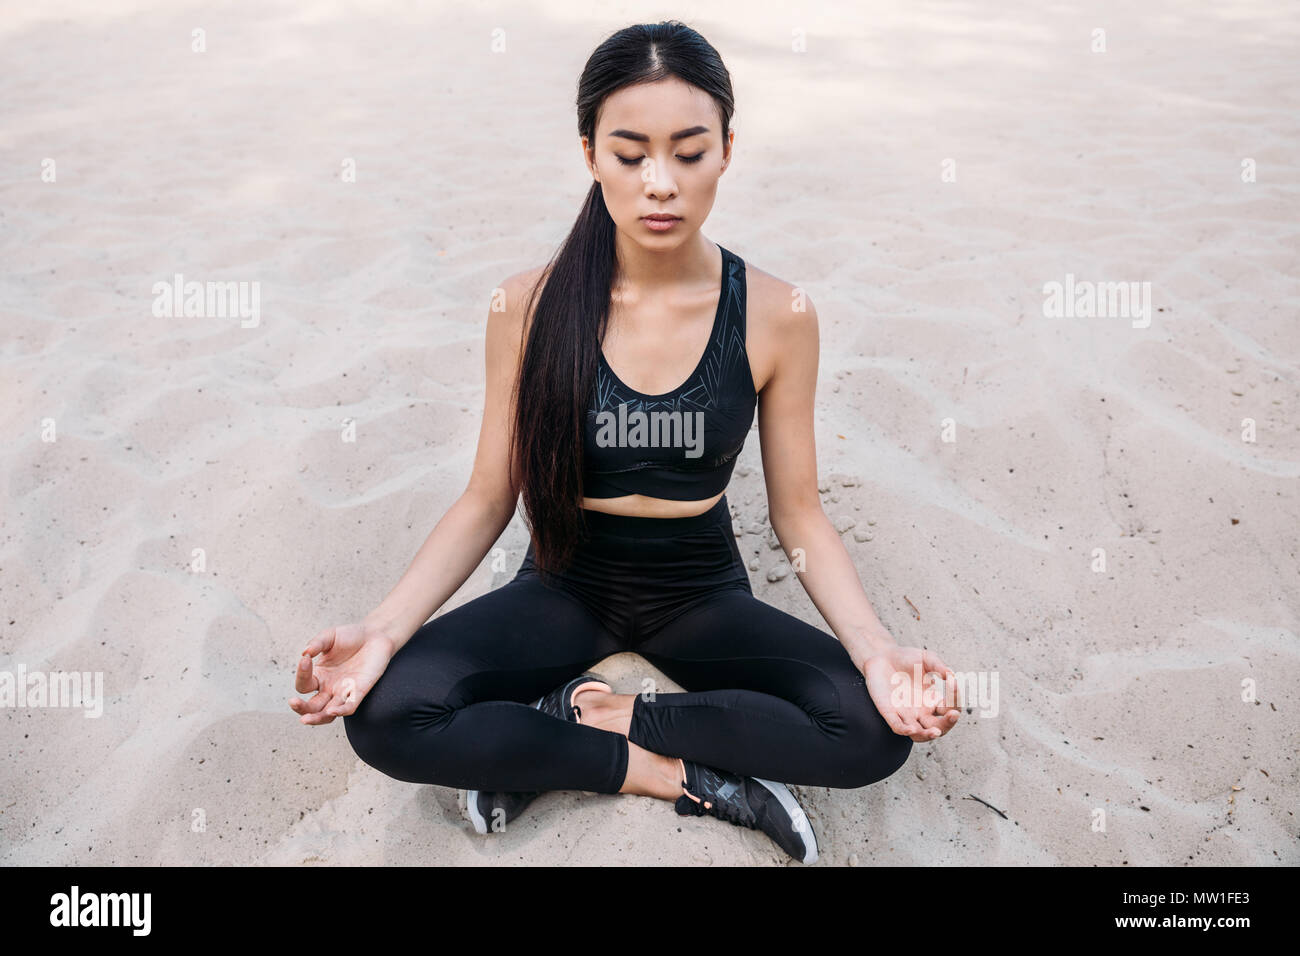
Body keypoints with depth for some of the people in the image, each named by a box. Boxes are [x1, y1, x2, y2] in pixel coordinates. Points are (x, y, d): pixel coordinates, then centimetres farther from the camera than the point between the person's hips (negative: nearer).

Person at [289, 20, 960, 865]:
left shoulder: (776, 316, -10)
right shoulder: (530, 306, -10)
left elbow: (799, 514, -4)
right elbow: (488, 500, -5)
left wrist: (876, 648, -21)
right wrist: (383, 629, -20)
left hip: (700, 592, 1)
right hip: (567, 585, 0)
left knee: (876, 726, -25)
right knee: (385, 714, -26)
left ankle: (590, 717, -12)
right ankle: (688, 777, -15)